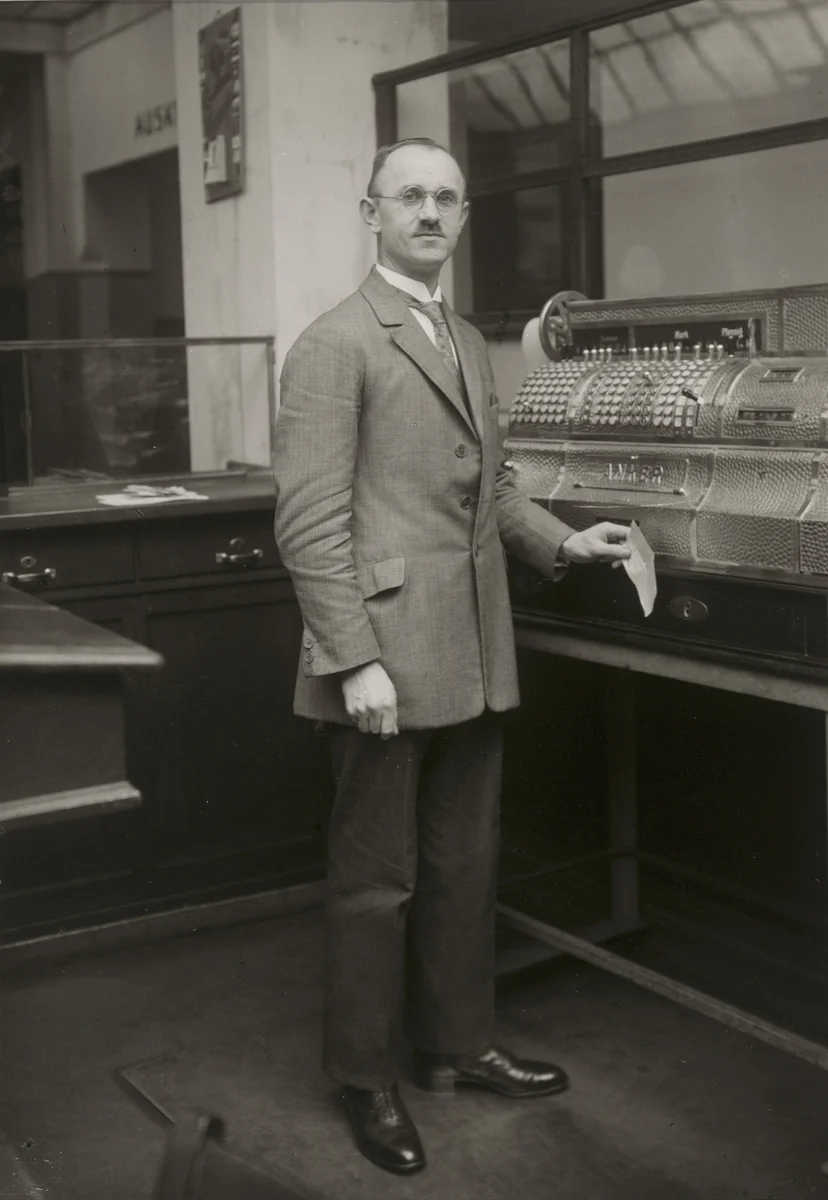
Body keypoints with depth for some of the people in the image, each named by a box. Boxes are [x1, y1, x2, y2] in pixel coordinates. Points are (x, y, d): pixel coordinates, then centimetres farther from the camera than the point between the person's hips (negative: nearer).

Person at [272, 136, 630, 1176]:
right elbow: (310, 523, -15)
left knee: (464, 865, 17)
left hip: (473, 658, 8)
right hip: (387, 658, -8)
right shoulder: (333, 345, -9)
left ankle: (455, 1045, 35)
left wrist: (565, 543, 7)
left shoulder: (468, 345, 17)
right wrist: (356, 659, -20)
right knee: (376, 879, 5)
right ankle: (365, 1080, 23)